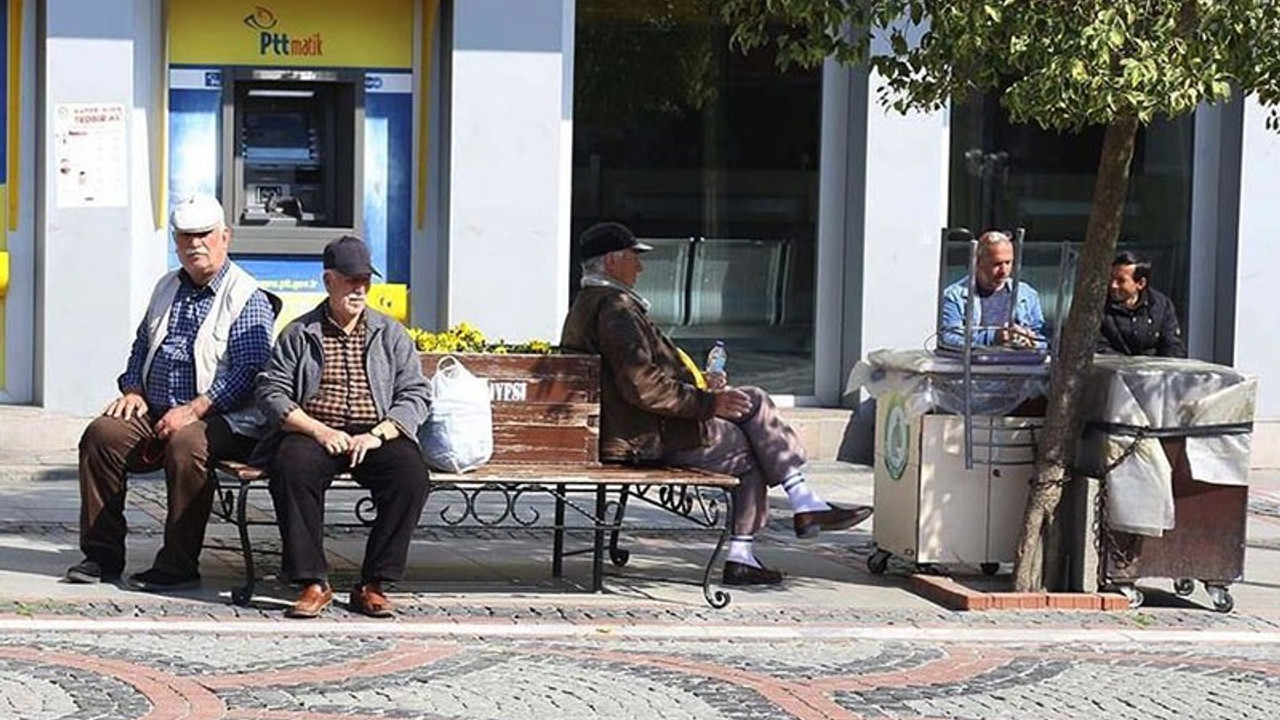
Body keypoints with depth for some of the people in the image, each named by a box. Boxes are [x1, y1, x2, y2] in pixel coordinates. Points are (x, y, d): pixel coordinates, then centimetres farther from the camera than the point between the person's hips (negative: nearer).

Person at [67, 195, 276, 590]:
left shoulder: (247, 297, -5)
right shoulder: (167, 288, 20)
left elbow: (249, 371, -15)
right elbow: (141, 346, 27)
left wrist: (194, 410, -22)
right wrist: (132, 390, 6)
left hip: (221, 420, -7)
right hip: (156, 413, 7)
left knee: (185, 444, -36)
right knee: (102, 433, -17)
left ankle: (179, 565, -28)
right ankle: (102, 554, -11)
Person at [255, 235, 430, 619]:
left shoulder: (391, 334, 14)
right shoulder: (299, 334, 10)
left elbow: (415, 395, 7)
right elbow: (271, 392, 2)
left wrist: (377, 434, -10)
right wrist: (319, 431, -13)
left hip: (378, 436, 1)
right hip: (313, 433, -1)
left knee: (412, 474, -30)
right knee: (291, 467, -35)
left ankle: (373, 584, -21)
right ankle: (313, 583, -28)